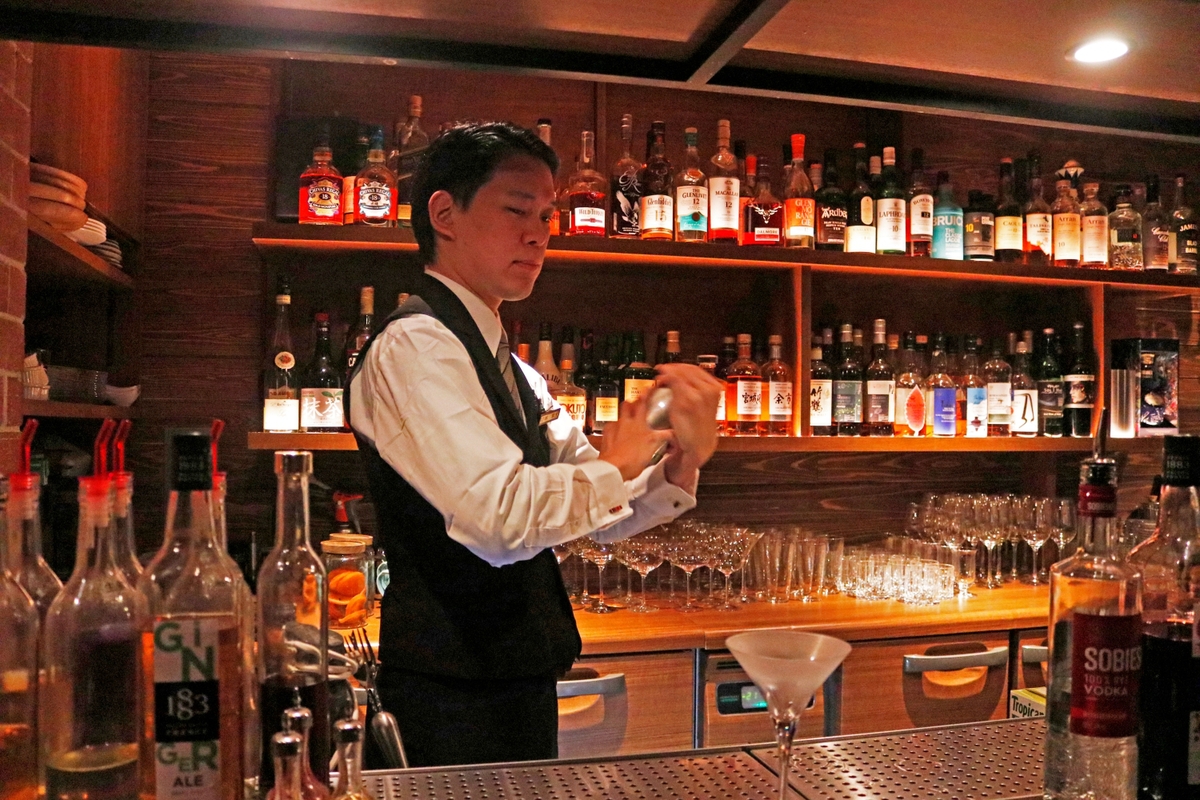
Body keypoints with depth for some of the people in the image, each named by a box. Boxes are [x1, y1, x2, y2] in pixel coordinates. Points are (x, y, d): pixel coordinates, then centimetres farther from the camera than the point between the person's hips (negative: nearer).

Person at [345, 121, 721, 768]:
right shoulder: (414, 345, -17)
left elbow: (607, 515, 10)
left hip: (523, 680, 9)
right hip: (453, 697, -8)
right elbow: (501, 516, -30)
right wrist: (618, 463, -13)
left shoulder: (513, 371, 12)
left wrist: (683, 462, -10)